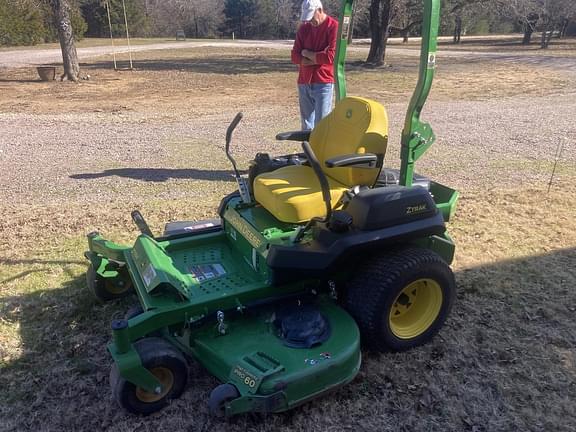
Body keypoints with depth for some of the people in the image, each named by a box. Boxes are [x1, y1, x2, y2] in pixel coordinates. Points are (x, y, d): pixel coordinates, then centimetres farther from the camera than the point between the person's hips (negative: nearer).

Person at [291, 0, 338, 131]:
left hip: (323, 83, -5)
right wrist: (318, 59, -9)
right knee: (306, 126, 9)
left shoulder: (334, 27, -6)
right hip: (304, 83, 6)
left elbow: (331, 57, -16)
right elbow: (295, 56, 4)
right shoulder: (303, 28, 11)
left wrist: (307, 54, -3)